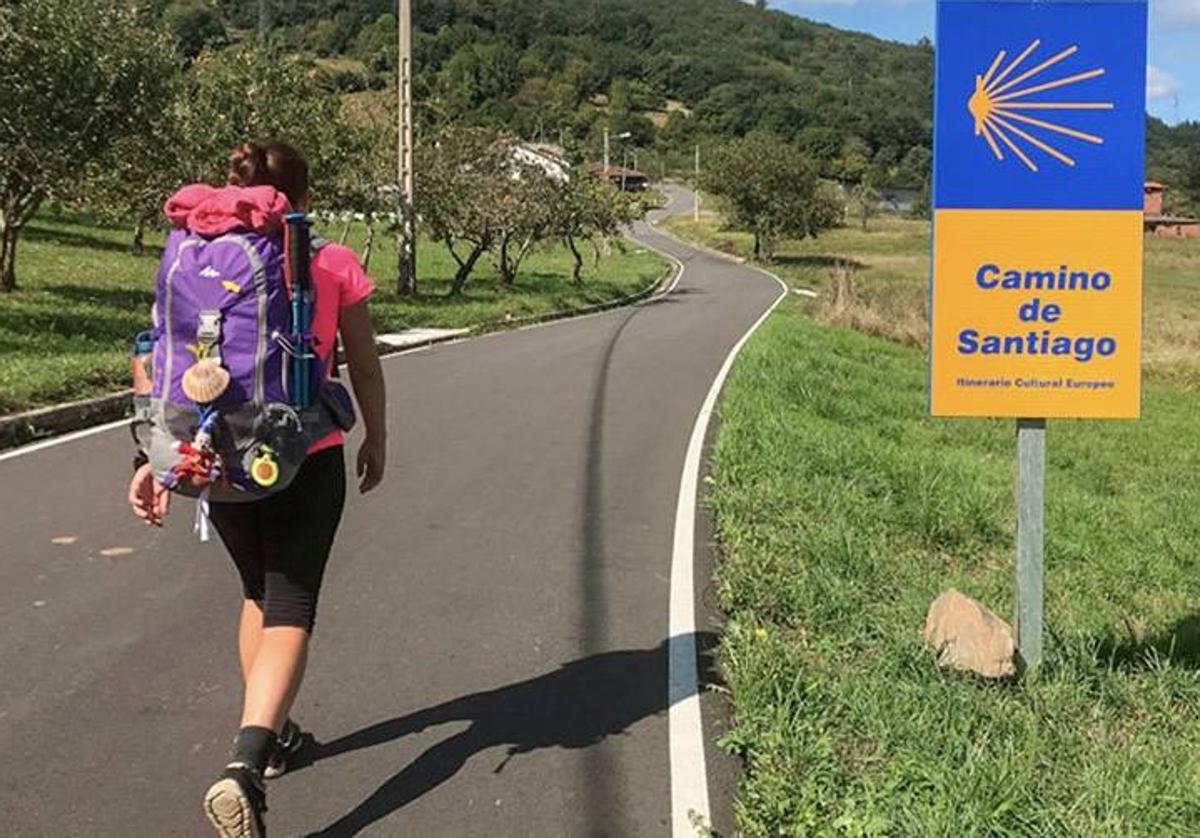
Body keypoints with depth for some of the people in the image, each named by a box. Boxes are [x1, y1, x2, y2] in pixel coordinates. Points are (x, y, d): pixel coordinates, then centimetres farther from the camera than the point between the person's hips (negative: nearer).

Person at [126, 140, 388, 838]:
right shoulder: (333, 264, -4)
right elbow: (365, 367, 2)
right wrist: (376, 441, 15)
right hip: (307, 461, -4)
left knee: (259, 595, 24)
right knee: (290, 611, -2)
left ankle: (272, 735, 37)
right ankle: (245, 766, -21)